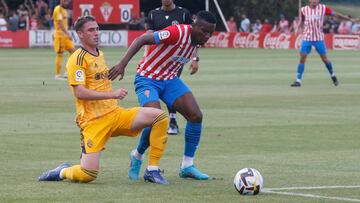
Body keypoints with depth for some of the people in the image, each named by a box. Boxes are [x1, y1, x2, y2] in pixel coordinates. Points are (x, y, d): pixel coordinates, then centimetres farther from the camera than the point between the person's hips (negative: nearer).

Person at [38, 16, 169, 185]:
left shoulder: (100, 54, 17)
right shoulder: (78, 59, -10)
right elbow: (79, 92, -21)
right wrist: (112, 94, -23)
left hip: (114, 113, 8)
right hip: (93, 121, -8)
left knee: (160, 116, -10)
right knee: (88, 175, -20)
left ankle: (152, 170, -4)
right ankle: (62, 172, 15)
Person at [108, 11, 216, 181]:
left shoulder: (197, 41, -2)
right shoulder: (178, 33, -27)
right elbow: (141, 40, -30)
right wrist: (123, 63, -37)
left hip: (169, 79, 8)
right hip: (147, 79, -8)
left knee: (196, 115, -7)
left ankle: (187, 165, 5)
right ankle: (137, 157, 6)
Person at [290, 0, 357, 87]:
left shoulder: (323, 8, -4)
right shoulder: (304, 10, -1)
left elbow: (336, 14, 1)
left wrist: (350, 19, 3)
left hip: (319, 38, 0)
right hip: (307, 38, 0)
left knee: (324, 58, 4)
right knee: (302, 58, -8)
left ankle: (333, 75, 29)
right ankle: (298, 80, -3)